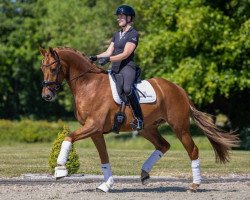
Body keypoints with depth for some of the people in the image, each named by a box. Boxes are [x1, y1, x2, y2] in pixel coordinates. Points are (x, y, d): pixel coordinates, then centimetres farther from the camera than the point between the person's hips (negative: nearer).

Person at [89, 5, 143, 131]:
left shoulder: (133, 34, -4)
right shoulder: (117, 34, 20)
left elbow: (125, 54, -14)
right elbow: (108, 52, 17)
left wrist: (108, 59, -25)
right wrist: (96, 57, 0)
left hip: (127, 67, -9)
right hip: (115, 69, 9)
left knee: (127, 88, -37)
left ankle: (139, 119, -34)